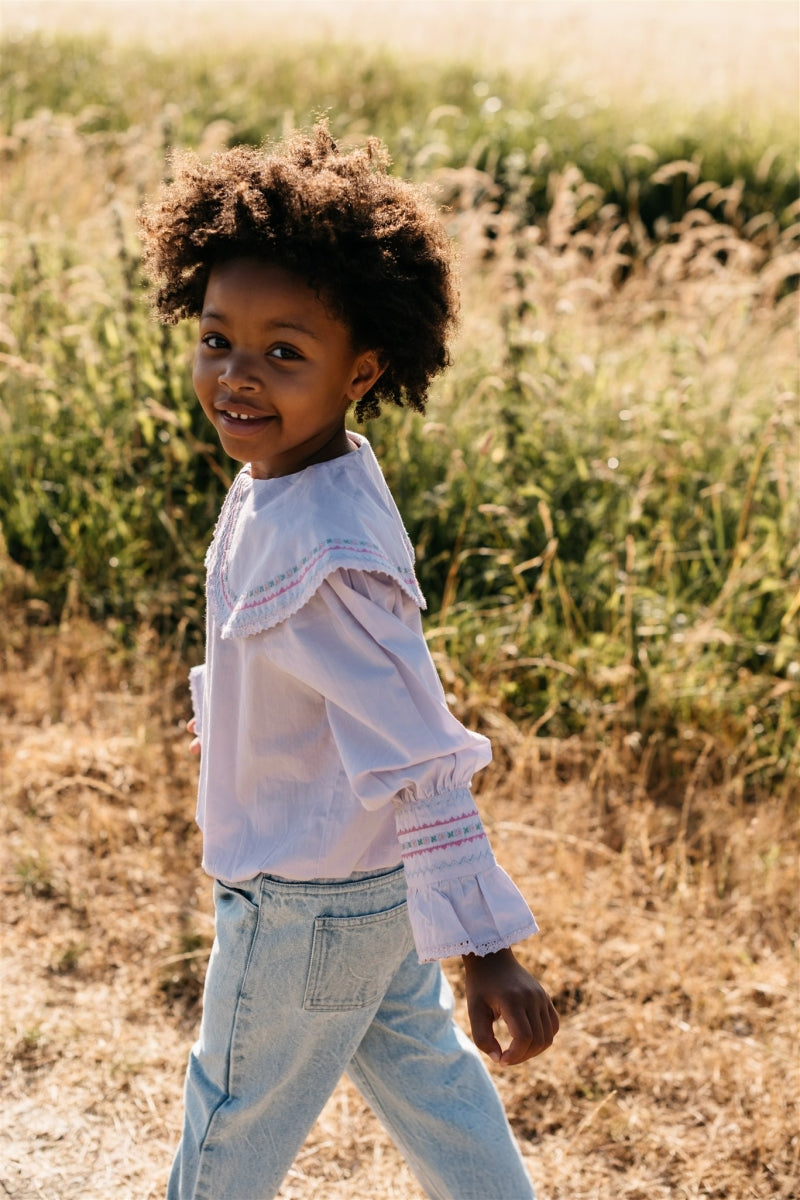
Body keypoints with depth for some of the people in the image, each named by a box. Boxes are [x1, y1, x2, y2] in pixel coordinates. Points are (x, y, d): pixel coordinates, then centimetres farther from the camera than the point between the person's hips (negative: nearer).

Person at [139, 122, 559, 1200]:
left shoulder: (320, 559, -35)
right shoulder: (302, 477, -6)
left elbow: (423, 762, -34)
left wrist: (485, 951, -33)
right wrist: (224, 713, 32)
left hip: (310, 902, -8)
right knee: (414, 1061, 26)